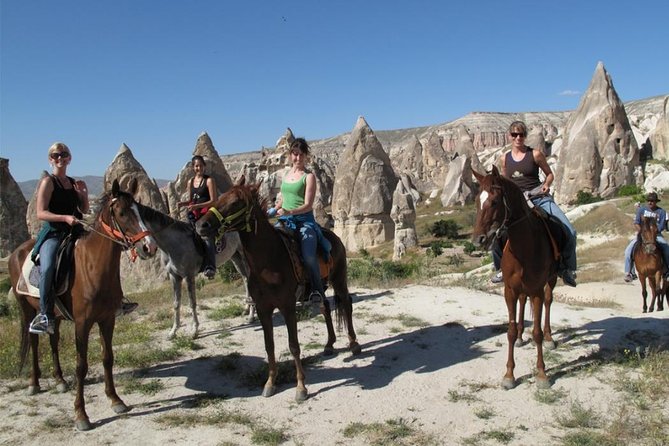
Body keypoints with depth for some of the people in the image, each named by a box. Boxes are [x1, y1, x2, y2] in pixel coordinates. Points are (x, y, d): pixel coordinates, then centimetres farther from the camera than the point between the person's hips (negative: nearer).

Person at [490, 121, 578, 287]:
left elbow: (550, 174, 9)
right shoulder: (505, 159, 9)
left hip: (539, 198, -2)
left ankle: (566, 269, 8)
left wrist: (546, 184, -10)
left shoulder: (535, 154, 0)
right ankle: (502, 268, 11)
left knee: (569, 232, -16)